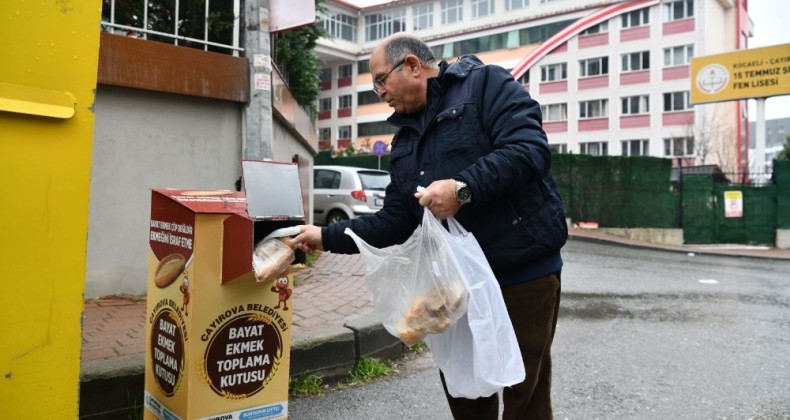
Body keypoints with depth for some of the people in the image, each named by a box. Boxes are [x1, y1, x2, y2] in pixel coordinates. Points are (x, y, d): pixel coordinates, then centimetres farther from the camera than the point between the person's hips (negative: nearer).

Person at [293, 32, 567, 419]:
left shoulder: (486, 84, -4)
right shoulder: (405, 139, 16)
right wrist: (327, 236, 9)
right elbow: (395, 222, 14)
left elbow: (529, 149, -18)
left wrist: (463, 187, -26)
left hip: (523, 270, -6)